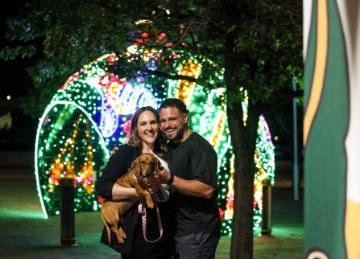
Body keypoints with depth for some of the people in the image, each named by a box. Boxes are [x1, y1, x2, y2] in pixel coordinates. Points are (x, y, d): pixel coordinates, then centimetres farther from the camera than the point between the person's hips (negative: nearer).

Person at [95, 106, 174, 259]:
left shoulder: (165, 156, 11)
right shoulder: (126, 152, -5)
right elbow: (101, 187, -15)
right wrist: (138, 192, -22)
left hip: (164, 236, 5)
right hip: (136, 235, -5)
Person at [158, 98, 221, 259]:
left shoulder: (199, 147, -15)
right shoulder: (170, 146, 13)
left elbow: (207, 189, -26)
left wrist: (169, 179, -32)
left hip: (199, 232, -9)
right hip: (178, 230, 9)